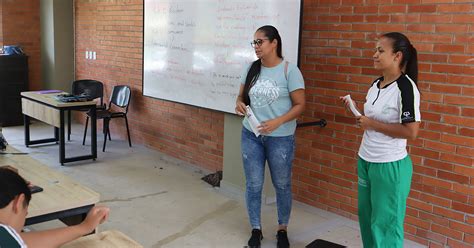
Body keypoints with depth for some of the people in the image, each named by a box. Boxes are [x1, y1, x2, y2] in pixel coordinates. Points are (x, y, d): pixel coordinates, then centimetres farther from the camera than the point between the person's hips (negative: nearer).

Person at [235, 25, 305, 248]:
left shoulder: (289, 70, -11)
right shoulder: (252, 68, 3)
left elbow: (300, 105, -10)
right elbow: (242, 95, 13)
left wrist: (277, 122, -23)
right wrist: (239, 104, -11)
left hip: (280, 138, -4)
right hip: (251, 136, 4)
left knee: (282, 185, 11)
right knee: (253, 185, 9)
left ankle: (282, 230, 31)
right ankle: (256, 229, 27)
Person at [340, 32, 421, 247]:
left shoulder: (406, 87, -18)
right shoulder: (376, 84, 7)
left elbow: (410, 132, -25)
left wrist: (371, 124, -20)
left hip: (390, 165, -8)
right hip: (365, 161, 8)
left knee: (385, 224, 4)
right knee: (366, 217, 20)